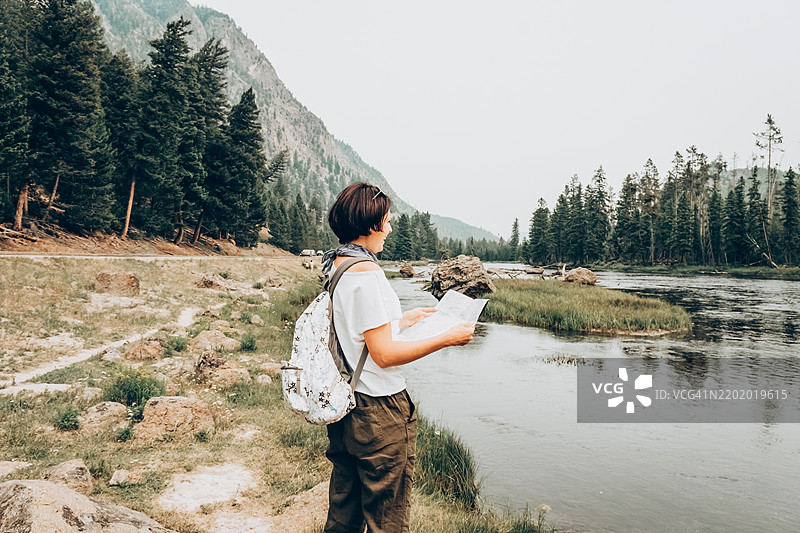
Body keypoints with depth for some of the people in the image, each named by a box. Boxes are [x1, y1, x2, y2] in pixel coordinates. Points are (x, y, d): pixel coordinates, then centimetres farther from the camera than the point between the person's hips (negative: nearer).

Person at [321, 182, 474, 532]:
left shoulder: (333, 266, 6)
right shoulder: (366, 272, -22)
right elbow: (384, 354, -23)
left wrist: (402, 320, 19)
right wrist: (448, 338, -16)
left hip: (343, 405, 9)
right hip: (377, 410, -9)